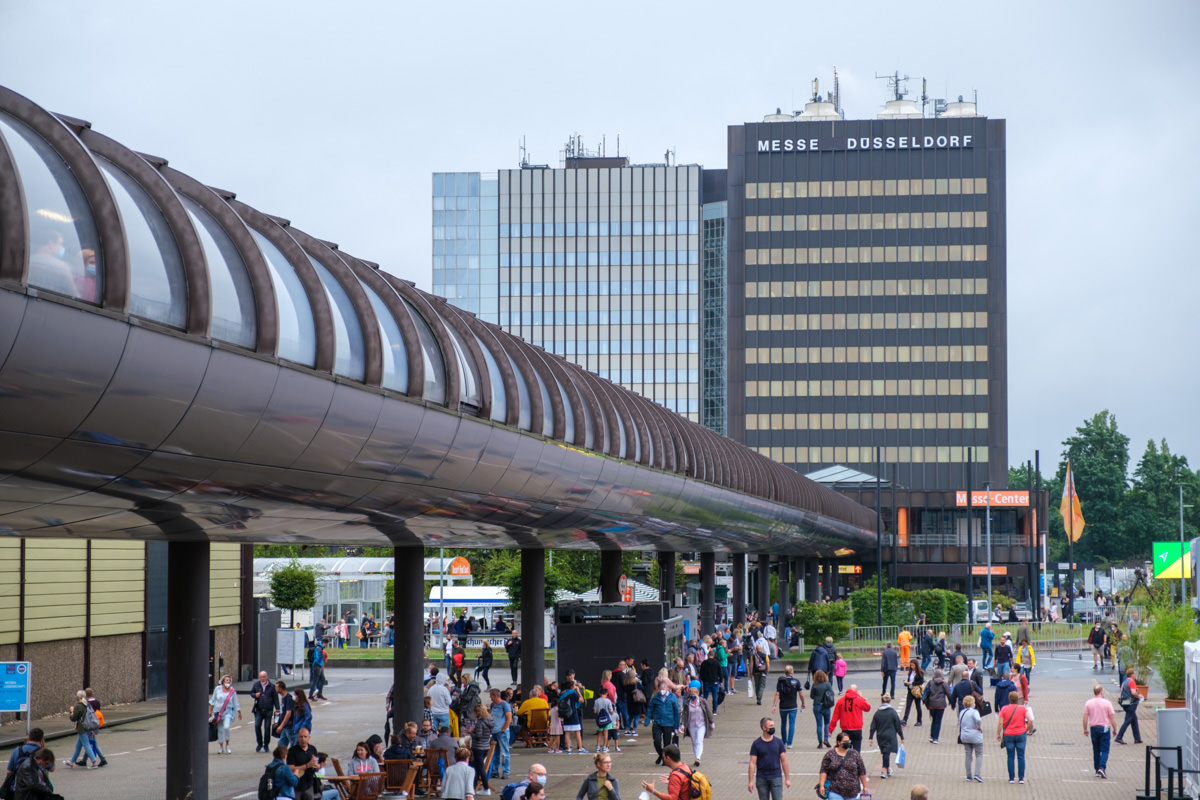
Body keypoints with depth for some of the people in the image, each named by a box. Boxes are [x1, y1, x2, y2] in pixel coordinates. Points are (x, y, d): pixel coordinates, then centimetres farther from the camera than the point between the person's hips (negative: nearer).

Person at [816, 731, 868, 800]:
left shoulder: (854, 754, 4)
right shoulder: (830, 754, 2)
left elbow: (862, 772, 8)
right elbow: (823, 771, -1)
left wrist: (865, 787, 7)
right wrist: (821, 786, -9)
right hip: (835, 791, -2)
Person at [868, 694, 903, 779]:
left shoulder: (877, 712, 0)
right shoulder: (892, 712, -9)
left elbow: (873, 726, 1)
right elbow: (898, 726, -5)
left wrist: (870, 738, 5)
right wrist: (902, 737, 3)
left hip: (880, 736, 4)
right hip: (890, 736, -4)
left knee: (884, 752, 17)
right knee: (887, 753, -1)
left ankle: (888, 768, 29)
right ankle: (884, 770, -8)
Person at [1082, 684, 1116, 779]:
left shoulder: (1088, 703, 0)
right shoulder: (1107, 703, -7)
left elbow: (1085, 718, 0)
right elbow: (1112, 718, -6)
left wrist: (1085, 729, 11)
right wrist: (1114, 729, 5)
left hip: (1093, 728, 3)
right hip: (1105, 728, -3)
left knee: (1096, 750, 13)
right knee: (1104, 750, 0)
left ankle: (1097, 770, 16)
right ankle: (1102, 767, -18)